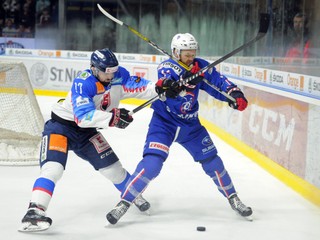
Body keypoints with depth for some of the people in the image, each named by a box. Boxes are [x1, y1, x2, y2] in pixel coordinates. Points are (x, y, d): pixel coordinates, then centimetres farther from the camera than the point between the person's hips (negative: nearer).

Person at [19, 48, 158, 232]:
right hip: (61, 125, -6)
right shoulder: (82, 83, -30)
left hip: (87, 130, 6)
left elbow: (138, 87, -18)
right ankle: (35, 211, -32)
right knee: (53, 167, -24)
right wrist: (112, 117, -45)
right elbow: (83, 116, -39)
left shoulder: (118, 75, -12)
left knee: (111, 164, 10)